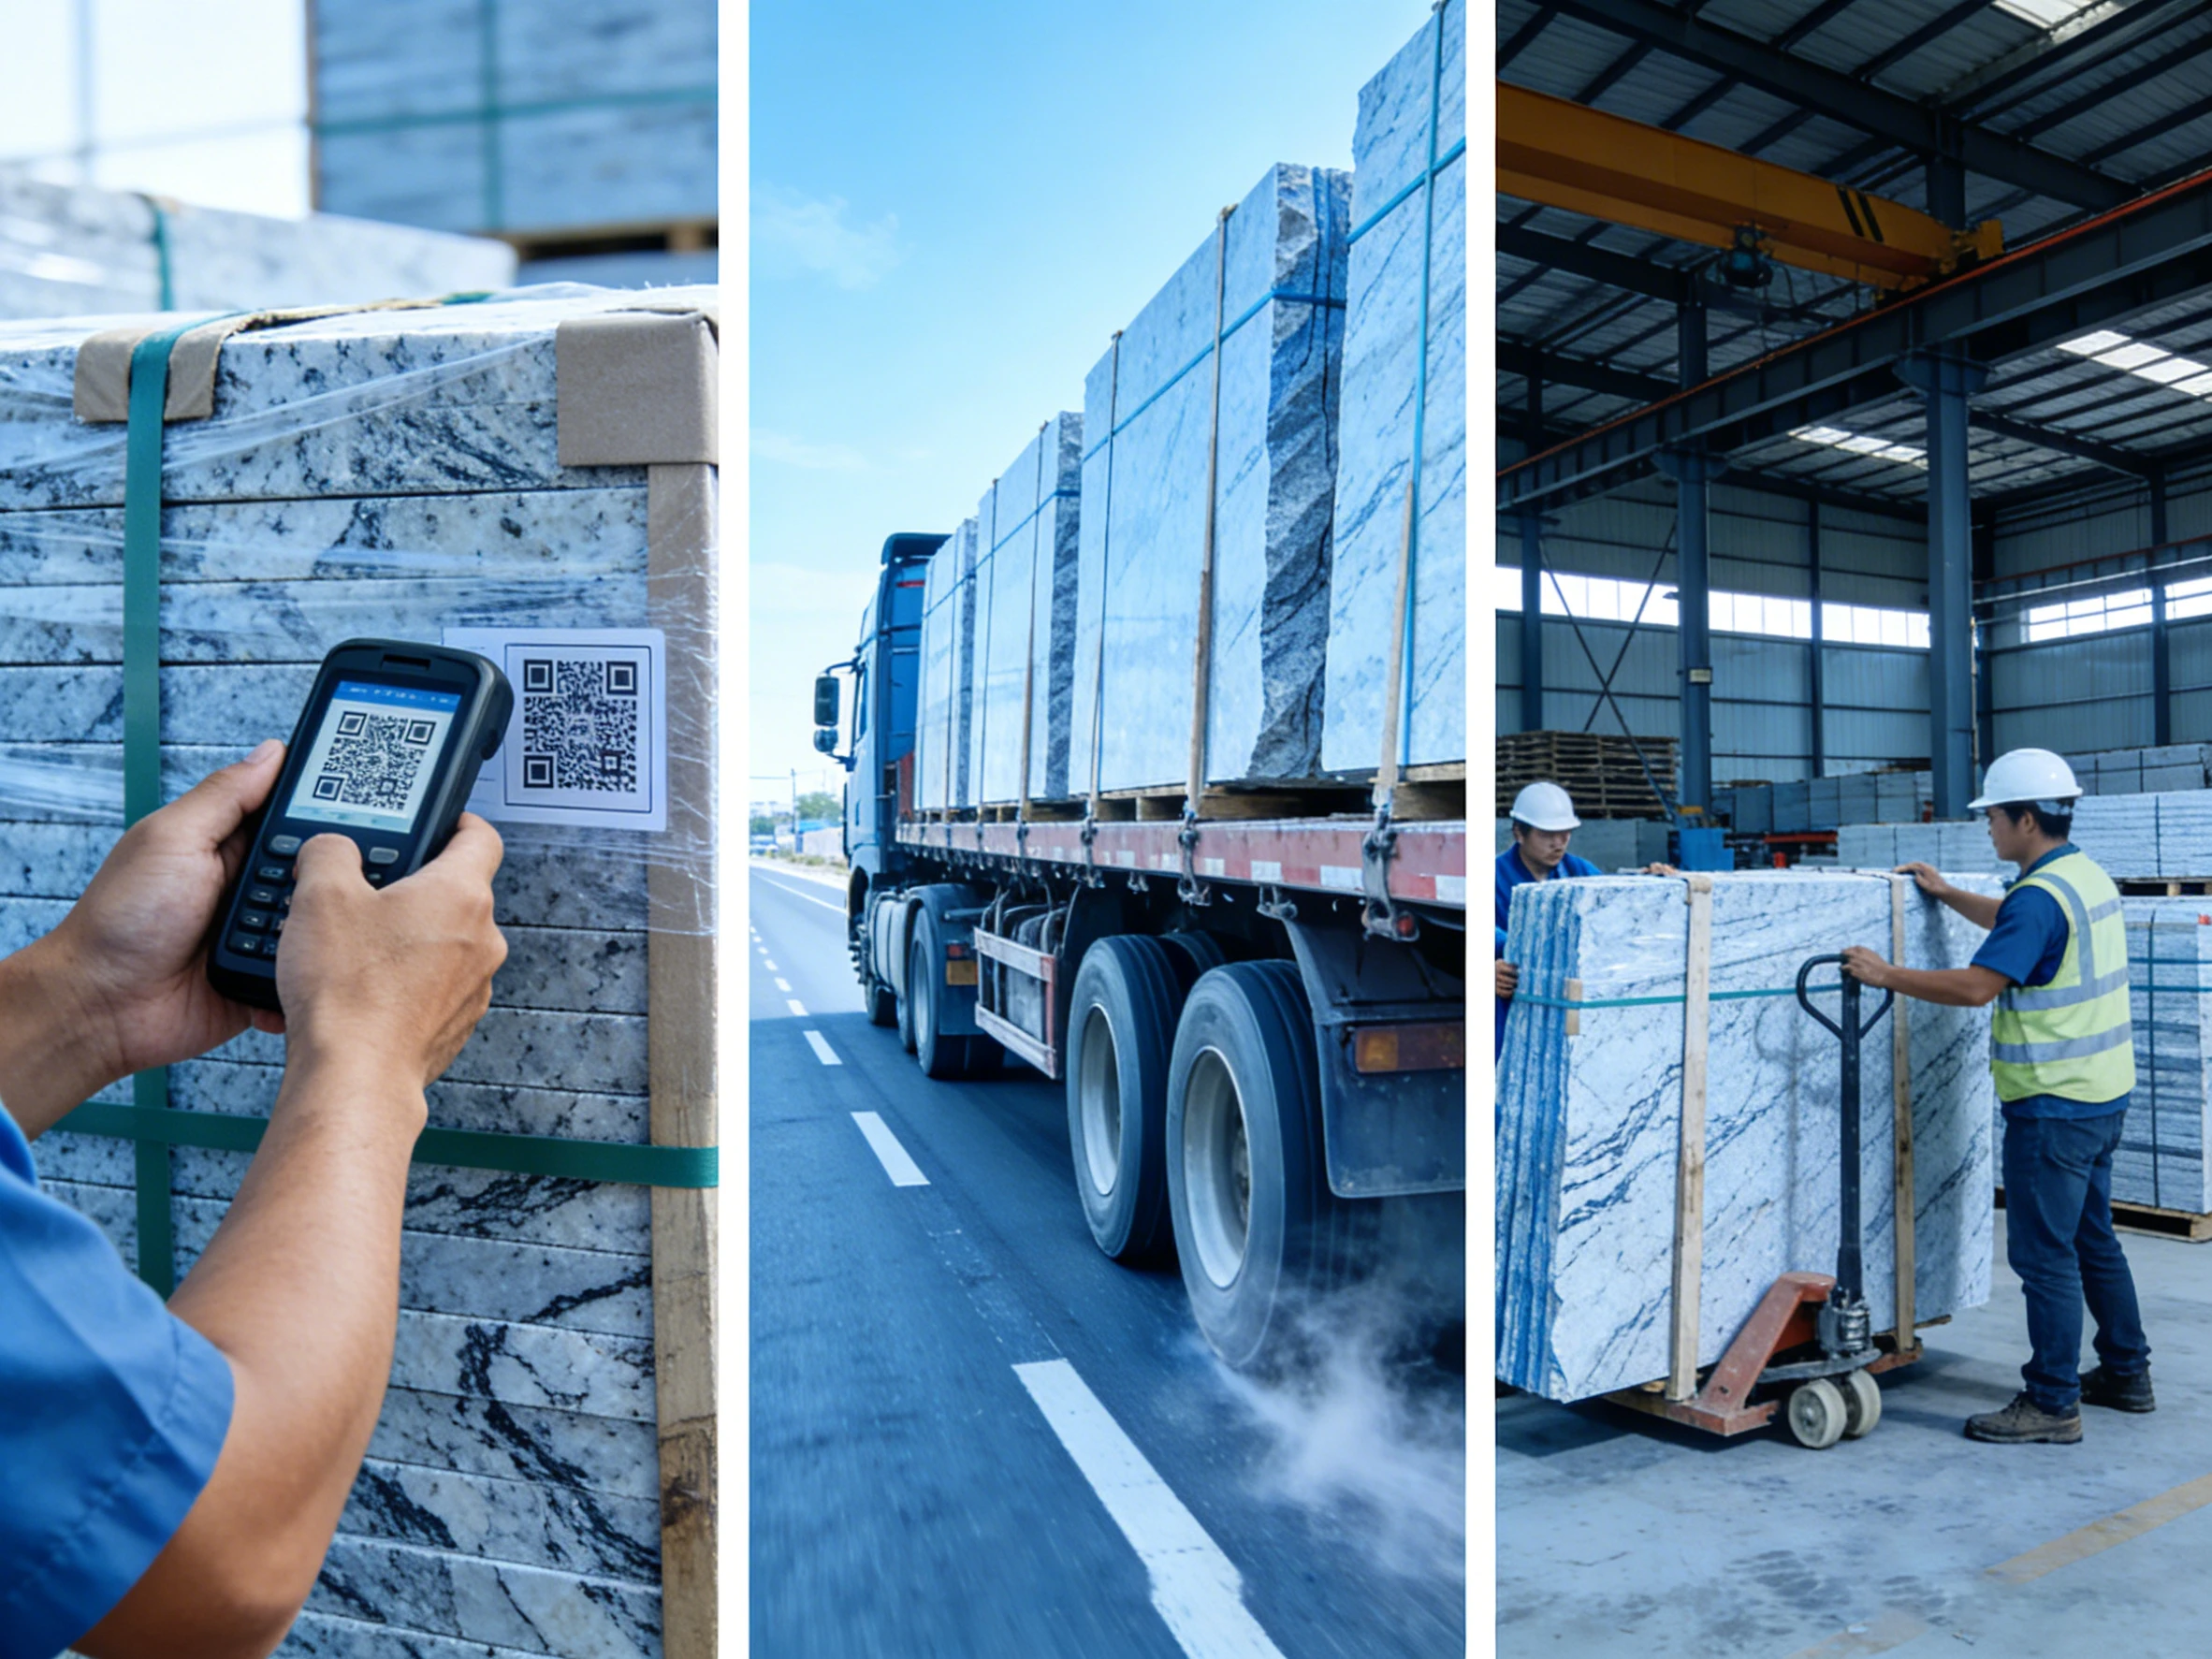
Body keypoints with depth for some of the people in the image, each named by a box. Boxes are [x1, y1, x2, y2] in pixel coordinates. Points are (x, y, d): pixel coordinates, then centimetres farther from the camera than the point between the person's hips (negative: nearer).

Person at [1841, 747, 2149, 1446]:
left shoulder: (2040, 895, -21)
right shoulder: (2089, 877, 10)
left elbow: (1976, 986, -27)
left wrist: (1886, 975, -21)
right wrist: (1949, 895, 31)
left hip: (2056, 1104, -10)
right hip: (2103, 1093, 10)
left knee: (2044, 1253, -2)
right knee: (2093, 1238, 21)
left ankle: (2053, 1404, 6)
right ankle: (2126, 1373, 33)